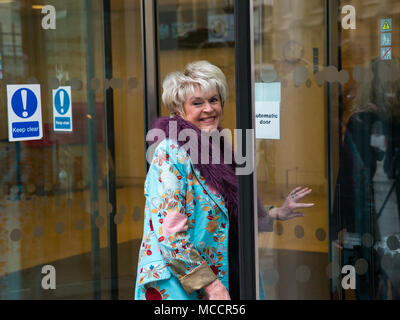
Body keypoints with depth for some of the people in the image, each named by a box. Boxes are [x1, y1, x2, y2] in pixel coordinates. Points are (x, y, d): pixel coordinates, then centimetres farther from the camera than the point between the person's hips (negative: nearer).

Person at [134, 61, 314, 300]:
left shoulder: (218, 149, 9)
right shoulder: (170, 154, -15)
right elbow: (168, 232, -21)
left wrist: (276, 213, 17)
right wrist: (209, 283, -20)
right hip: (179, 285, -7)